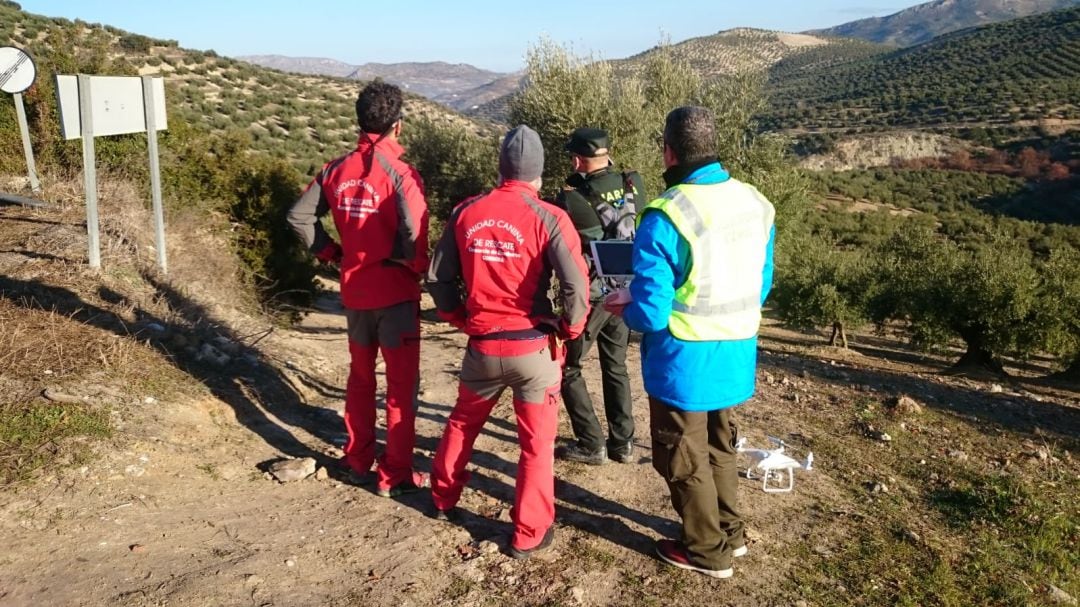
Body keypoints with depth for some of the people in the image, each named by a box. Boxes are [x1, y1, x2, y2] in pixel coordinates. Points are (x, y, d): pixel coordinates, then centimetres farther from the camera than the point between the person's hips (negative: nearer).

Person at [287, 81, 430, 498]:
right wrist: (416, 269, -6)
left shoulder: (337, 170, 1)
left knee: (360, 377, 21)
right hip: (396, 293, -6)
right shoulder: (400, 174, -17)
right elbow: (414, 238, -26)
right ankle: (395, 475, 13)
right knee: (402, 385, 6)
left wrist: (331, 253, 11)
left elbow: (299, 216, 6)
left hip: (354, 291, 6)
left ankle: (357, 460, 32)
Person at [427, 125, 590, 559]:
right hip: (533, 346, -3)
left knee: (463, 421, 26)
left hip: (482, 345, 3)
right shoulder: (548, 218, -12)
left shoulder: (466, 213, 0)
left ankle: (444, 499, 44)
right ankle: (529, 534, 21)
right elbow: (576, 285, -17)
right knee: (537, 440, 13)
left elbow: (438, 277, 6)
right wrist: (570, 329, 1)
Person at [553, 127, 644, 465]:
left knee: (567, 367, 10)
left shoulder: (570, 199, -17)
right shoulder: (633, 185, -2)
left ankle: (591, 444, 11)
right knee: (616, 366, 19)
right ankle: (622, 442, 23)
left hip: (589, 294, -5)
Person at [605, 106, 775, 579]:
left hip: (684, 363, -6)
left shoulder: (665, 218, -24)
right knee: (720, 447, 27)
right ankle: (729, 533, 42)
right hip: (735, 357, 7)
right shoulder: (756, 203, -3)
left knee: (685, 459, 14)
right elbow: (762, 287, 8)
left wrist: (620, 307, -3)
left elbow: (650, 314, -24)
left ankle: (707, 551, 30)